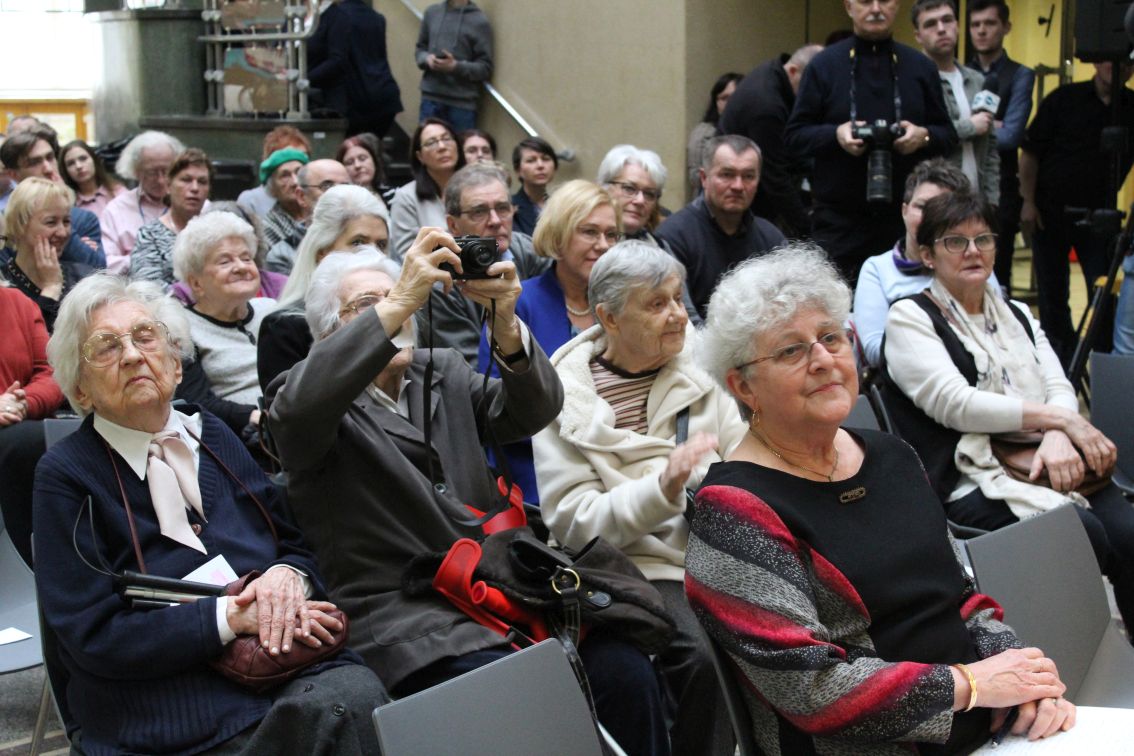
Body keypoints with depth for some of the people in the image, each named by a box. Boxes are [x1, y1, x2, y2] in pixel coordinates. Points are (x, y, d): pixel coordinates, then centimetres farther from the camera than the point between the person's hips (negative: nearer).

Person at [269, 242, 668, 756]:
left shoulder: (443, 374, 19)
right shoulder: (309, 401, 4)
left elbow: (532, 410, 2)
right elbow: (298, 406, -23)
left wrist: (505, 321, -18)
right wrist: (396, 304, -27)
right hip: (408, 626, -5)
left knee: (626, 673, -18)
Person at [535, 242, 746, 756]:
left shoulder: (700, 363, 10)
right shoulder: (563, 399, -3)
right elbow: (573, 523, -8)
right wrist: (662, 489, -23)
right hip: (642, 565, -4)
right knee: (706, 652, -30)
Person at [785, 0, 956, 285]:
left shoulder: (920, 67, 11)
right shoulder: (824, 65, 4)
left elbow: (948, 135, 13)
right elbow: (794, 136, 2)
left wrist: (923, 136, -9)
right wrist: (836, 135, -16)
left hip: (905, 218, 2)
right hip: (839, 221, -2)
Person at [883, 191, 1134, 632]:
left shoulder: (1016, 315, 24)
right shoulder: (910, 319, 4)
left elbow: (1059, 387, 12)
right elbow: (955, 404, -10)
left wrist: (1058, 437, -13)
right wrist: (1060, 419, -10)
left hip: (1046, 462, 6)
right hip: (970, 484, -6)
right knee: (1083, 533, -30)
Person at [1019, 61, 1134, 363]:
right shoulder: (1064, 100, -3)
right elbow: (1030, 153, -1)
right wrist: (1028, 201, -7)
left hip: (1098, 216, 1)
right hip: (1050, 211, -1)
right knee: (1052, 295, 8)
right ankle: (1059, 358, 21)